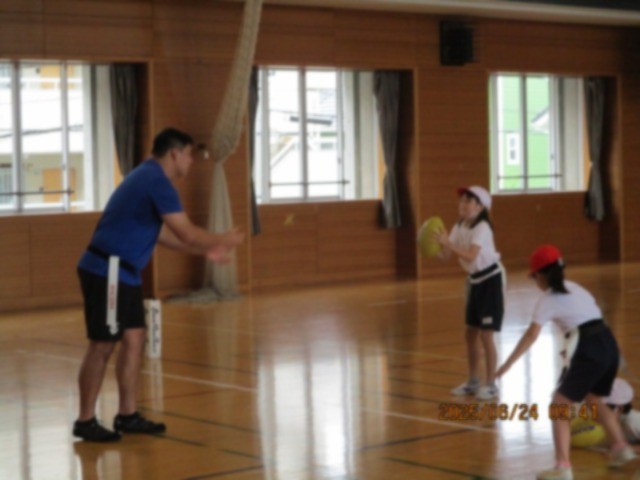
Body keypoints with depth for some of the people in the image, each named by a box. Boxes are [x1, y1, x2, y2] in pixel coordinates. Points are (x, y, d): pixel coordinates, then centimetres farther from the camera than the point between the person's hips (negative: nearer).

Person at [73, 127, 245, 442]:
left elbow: (163, 234, 24)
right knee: (102, 345, -5)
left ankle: (127, 415, 15)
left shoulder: (149, 178, 17)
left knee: (134, 340, 10)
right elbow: (186, 232, -14)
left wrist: (206, 252, 23)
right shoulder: (156, 181, -15)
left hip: (123, 273, 10)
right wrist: (223, 240, 2)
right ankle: (85, 421, 3)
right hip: (107, 272, -10)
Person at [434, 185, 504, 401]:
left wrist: (448, 243, -44)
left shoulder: (482, 228, -22)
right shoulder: (459, 227, 2)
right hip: (474, 281, 8)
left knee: (485, 335, -8)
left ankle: (491, 385, 0)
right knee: (470, 334, 11)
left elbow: (470, 256, -35)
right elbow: (446, 255, -6)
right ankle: (473, 381, 22)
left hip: (491, 280, -8)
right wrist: (438, 244, -25)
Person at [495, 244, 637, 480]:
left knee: (559, 406, 0)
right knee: (594, 401, 31)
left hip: (589, 351, -8)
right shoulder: (573, 287, 20)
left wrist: (507, 364, -13)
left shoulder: (547, 300, -2)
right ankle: (621, 447, 35)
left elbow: (532, 335, -11)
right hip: (609, 345, 8)